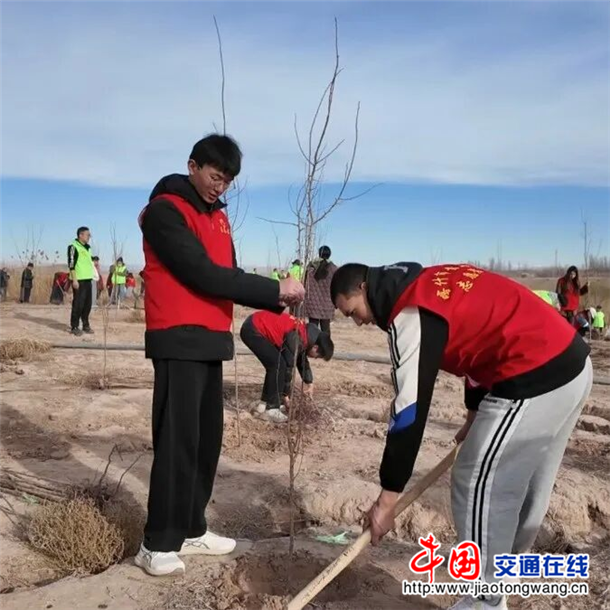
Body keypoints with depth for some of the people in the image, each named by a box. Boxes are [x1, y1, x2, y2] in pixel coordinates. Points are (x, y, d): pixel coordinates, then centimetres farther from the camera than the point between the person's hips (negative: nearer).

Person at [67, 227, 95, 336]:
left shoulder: (87, 247, 17)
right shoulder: (74, 246, -8)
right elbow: (71, 264, -14)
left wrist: (92, 276, 19)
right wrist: (74, 280, -19)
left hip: (88, 279, 8)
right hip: (79, 280, -8)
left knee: (87, 304, 9)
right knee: (78, 304, -6)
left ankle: (86, 325, 17)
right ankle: (74, 327, 1)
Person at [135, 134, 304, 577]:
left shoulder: (219, 216, 17)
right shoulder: (165, 209, -8)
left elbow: (229, 276, 13)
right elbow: (204, 275, -17)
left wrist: (277, 300, -4)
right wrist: (275, 288, -15)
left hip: (211, 340, 8)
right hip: (179, 340, -8)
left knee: (208, 439, 10)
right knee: (178, 440, -6)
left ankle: (191, 530, 22)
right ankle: (158, 544, 5)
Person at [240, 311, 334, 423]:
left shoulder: (306, 333, 8)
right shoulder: (297, 338, -22)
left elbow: (302, 358, 25)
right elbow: (288, 366, -15)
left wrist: (308, 382, 30)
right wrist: (286, 393, -3)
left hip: (257, 327, 10)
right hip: (252, 330, -10)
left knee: (275, 364, 12)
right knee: (278, 364, -14)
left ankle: (264, 405, 17)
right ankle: (271, 410, -7)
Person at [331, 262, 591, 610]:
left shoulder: (411, 312, -15)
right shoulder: (430, 283, 14)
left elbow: (410, 410, -18)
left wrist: (388, 498, -11)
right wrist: (477, 413, 27)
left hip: (535, 380, -10)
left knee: (477, 488, 0)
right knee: (524, 488, 23)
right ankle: (499, 571, 42)